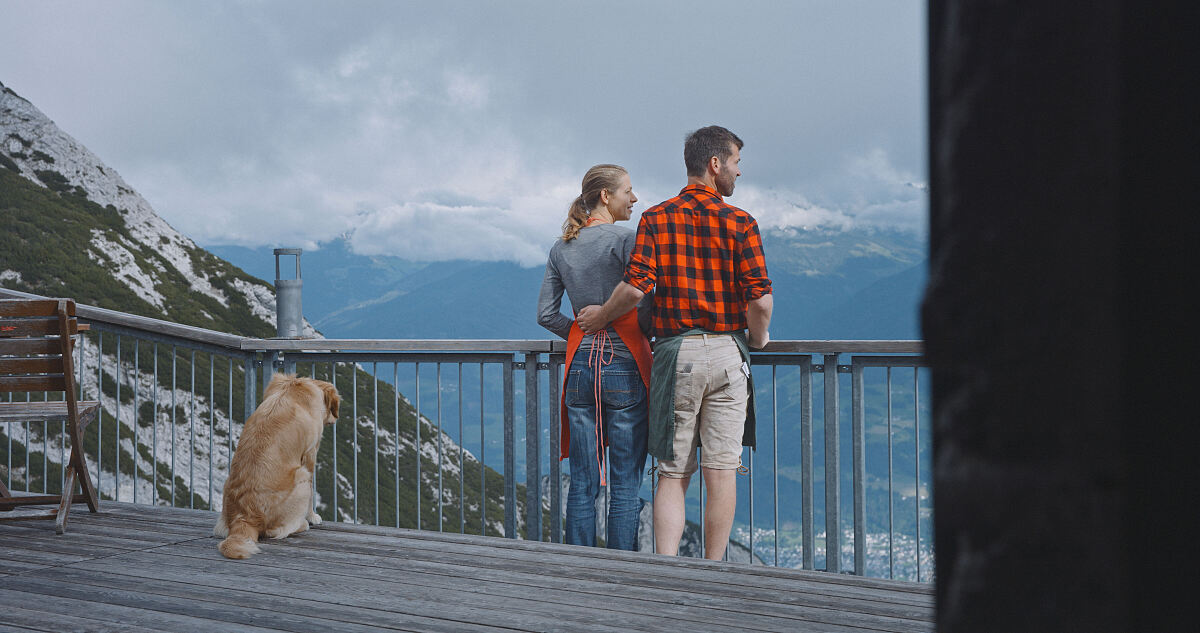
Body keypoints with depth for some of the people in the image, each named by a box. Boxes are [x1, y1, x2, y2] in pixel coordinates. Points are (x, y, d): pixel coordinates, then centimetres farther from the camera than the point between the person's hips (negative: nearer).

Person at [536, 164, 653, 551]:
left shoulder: (561, 248, 11)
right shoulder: (624, 238, -7)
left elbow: (546, 314, 11)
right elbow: (645, 306, -13)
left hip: (580, 365, 5)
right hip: (624, 364, -5)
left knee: (583, 483, 7)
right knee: (625, 483, -1)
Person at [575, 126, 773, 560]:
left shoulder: (656, 219, 2)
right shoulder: (739, 222, -3)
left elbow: (636, 285, -10)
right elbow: (760, 300, -10)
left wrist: (600, 317, 7)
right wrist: (758, 339, 10)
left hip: (675, 352, 2)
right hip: (727, 352, -2)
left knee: (672, 474, 6)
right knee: (721, 471, 3)